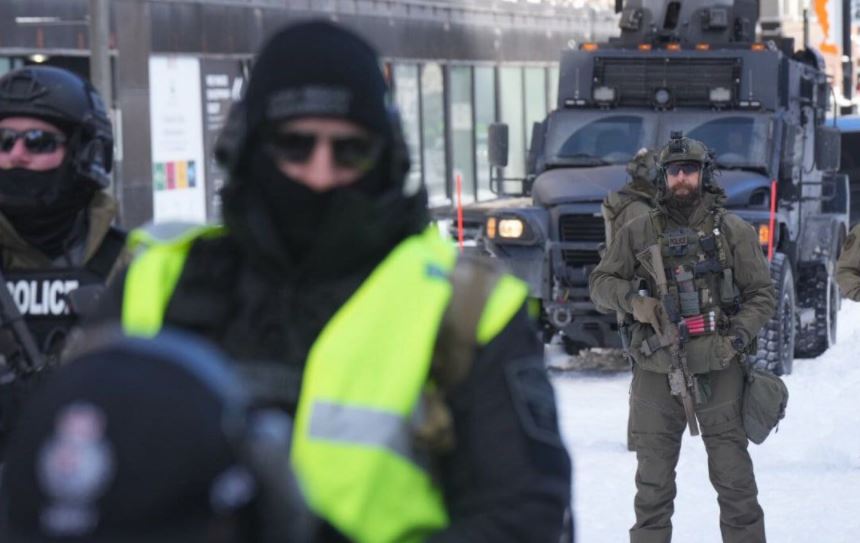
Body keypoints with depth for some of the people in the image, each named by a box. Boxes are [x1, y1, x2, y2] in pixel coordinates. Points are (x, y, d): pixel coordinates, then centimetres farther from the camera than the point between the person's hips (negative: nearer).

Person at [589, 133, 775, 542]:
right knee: (653, 484, 6)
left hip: (719, 371, -1)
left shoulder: (734, 232, 3)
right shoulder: (638, 232, 6)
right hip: (657, 374, 1)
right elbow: (600, 282, 11)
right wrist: (634, 301, -10)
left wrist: (737, 337, -11)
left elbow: (762, 295, 5)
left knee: (735, 479, 0)